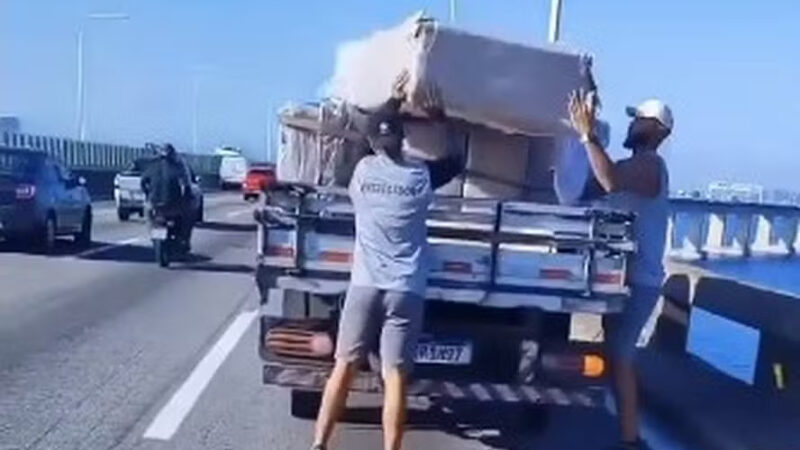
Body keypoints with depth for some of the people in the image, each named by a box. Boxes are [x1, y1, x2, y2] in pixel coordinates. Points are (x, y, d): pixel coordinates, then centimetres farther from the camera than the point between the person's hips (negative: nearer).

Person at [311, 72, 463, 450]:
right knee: (395, 378, 0)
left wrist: (393, 101, 28)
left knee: (344, 368, 10)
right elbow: (457, 161, 17)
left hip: (364, 286, 2)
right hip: (405, 291, -1)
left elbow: (374, 141, 24)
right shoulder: (421, 177, -3)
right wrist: (441, 118, 17)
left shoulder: (362, 171, 1)